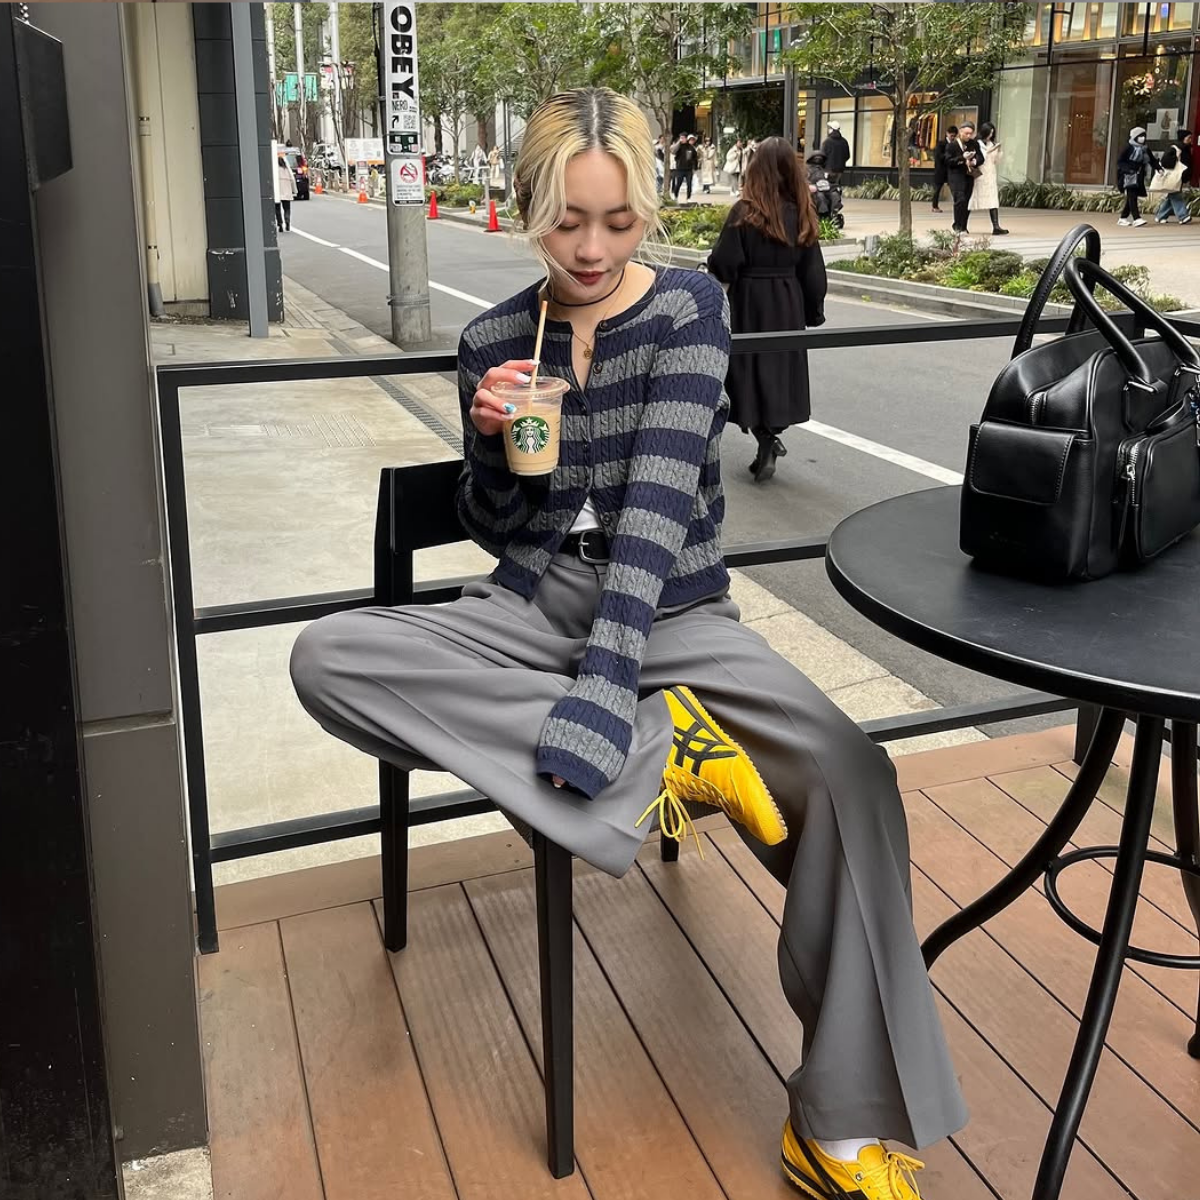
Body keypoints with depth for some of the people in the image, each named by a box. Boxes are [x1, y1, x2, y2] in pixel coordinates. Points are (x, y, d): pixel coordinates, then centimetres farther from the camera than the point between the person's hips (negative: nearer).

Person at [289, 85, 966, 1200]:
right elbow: (494, 533, 9)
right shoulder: (495, 340, 3)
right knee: (324, 658, -24)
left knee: (851, 775, -27)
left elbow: (660, 497, -17)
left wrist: (603, 681, -28)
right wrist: (493, 447, -14)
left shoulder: (688, 306, -4)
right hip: (529, 613, 2)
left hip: (670, 614, -2)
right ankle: (660, 749, -23)